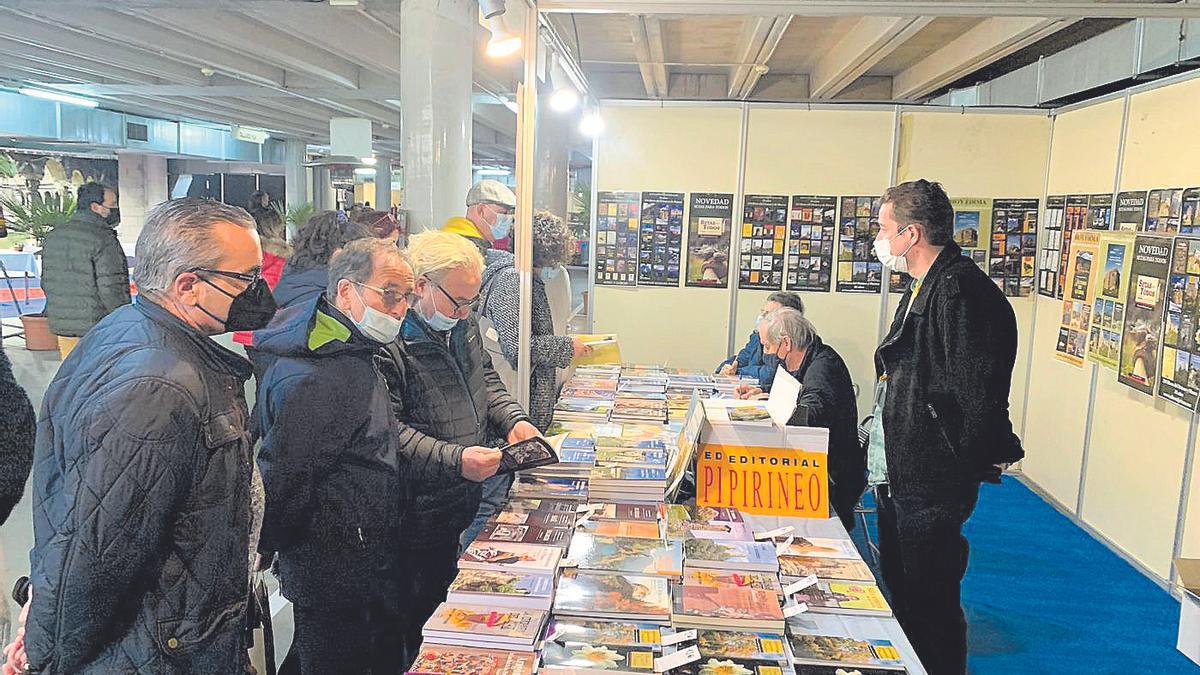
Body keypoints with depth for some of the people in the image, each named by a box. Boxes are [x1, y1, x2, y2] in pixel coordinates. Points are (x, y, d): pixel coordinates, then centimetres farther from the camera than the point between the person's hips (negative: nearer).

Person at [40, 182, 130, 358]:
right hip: (98, 329, -7)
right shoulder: (103, 240, -16)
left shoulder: (52, 237, 9)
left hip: (61, 325, 8)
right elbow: (111, 289, -19)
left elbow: (47, 282, 15)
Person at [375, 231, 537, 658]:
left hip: (466, 506, 8)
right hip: (420, 518, -7)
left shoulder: (462, 326, 8)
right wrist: (454, 459, -30)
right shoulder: (389, 345, -20)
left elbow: (485, 379, 22)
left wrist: (513, 418, 4)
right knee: (418, 621, 8)